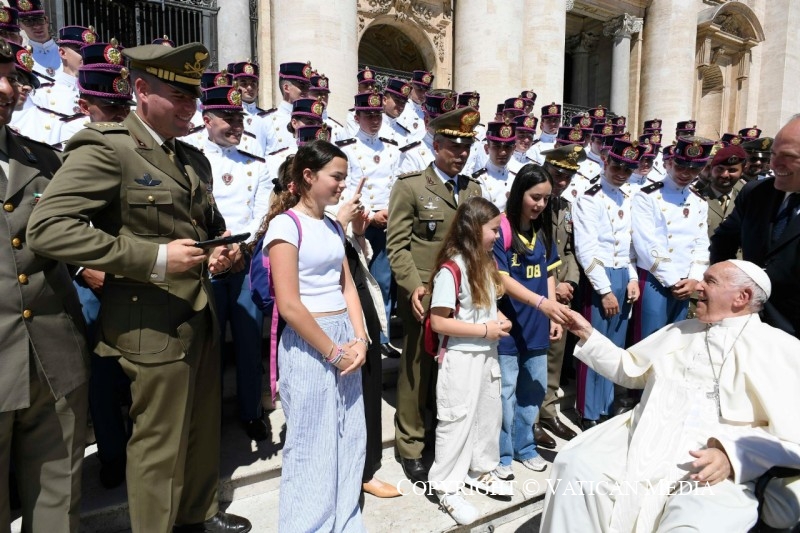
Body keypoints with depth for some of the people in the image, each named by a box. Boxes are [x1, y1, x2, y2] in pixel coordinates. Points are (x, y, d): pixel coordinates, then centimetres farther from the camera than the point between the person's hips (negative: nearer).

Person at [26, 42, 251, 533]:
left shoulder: (195, 160, 14)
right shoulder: (105, 147, -11)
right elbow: (47, 228, -21)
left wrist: (221, 250, 2)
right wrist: (154, 258, -25)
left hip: (201, 317, 8)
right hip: (154, 324, -8)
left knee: (204, 431, 20)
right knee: (160, 445, 6)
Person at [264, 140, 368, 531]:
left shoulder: (334, 227, 11)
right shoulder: (286, 224, -12)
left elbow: (347, 286, 11)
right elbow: (289, 305, -18)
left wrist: (360, 340, -2)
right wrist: (332, 352, -13)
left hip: (345, 338, 7)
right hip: (308, 346, -7)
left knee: (349, 443, 15)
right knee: (312, 448, 6)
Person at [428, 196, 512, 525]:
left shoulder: (486, 263, 7)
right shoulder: (451, 270, -21)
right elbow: (438, 322, -22)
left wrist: (499, 318, -1)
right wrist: (485, 330, -20)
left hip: (487, 353, 9)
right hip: (460, 357, -9)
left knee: (489, 414, 19)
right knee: (458, 421, 3)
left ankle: (480, 470, 39)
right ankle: (447, 488, 19)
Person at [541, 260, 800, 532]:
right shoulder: (679, 331, 23)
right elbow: (628, 367, 30)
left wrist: (732, 457, -19)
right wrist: (588, 334, 19)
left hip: (714, 468, -4)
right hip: (641, 444, 5)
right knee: (575, 465, -21)